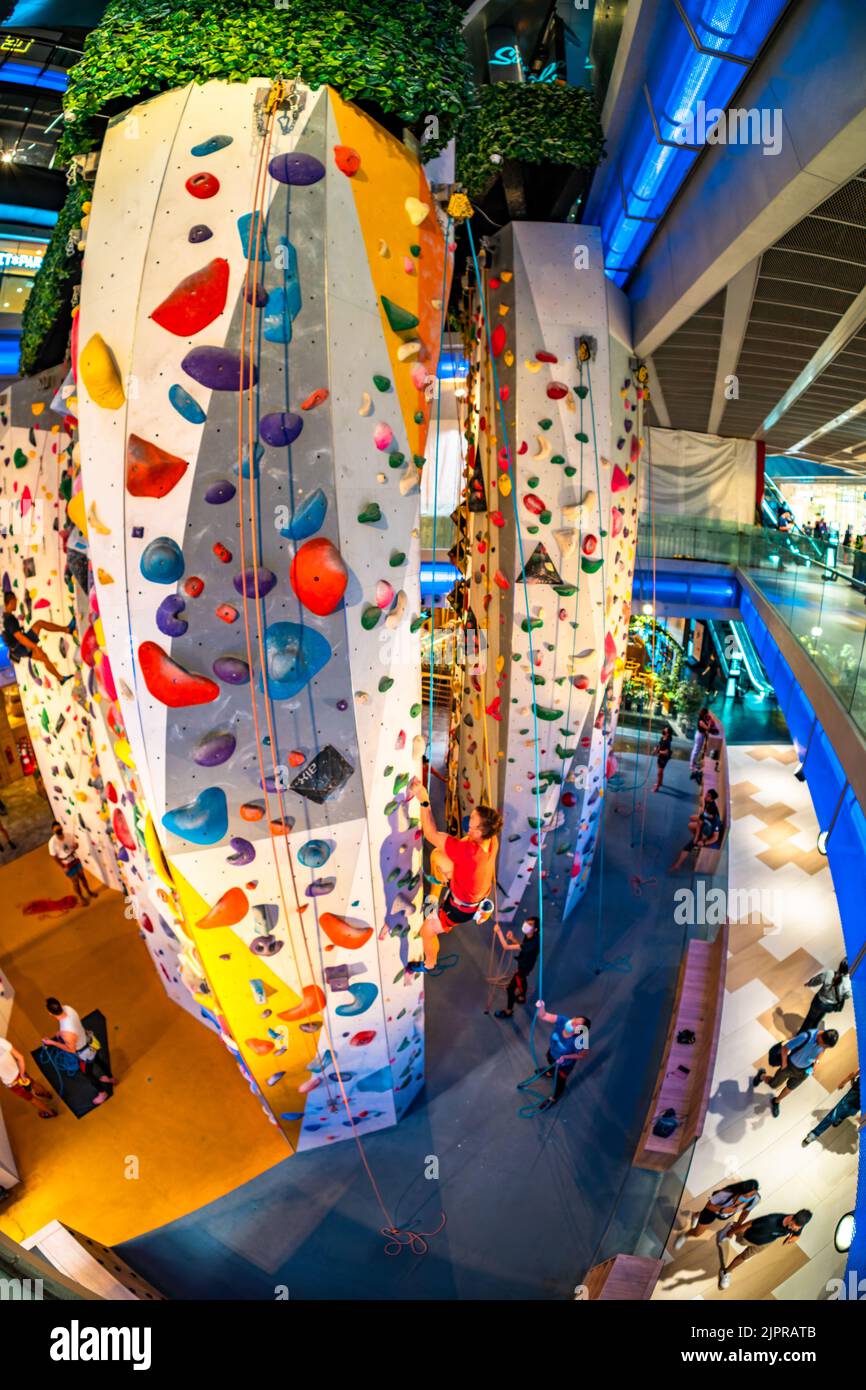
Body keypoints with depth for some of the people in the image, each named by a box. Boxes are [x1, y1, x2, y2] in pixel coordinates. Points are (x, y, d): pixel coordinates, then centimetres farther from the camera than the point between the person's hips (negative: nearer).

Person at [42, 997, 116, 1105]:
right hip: (89, 1040, 7)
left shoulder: (66, 1033, -44)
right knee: (96, 1060, 35)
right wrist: (60, 1032, 11)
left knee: (88, 1073, 25)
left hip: (85, 1053, -7)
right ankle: (110, 1078, 63)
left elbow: (71, 1049, -22)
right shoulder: (67, 1008, -25)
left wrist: (52, 1042, -16)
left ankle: (102, 1093, 52)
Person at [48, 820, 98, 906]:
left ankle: (89, 891, 43)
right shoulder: (52, 842, -24)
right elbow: (54, 857, -16)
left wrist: (75, 846, -23)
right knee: (75, 881, 12)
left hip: (75, 860, 4)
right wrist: (63, 867, -14)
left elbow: (76, 844, 3)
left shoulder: (68, 835, -13)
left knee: (82, 876, 20)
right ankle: (81, 898, 34)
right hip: (67, 864, -3)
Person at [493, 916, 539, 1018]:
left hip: (524, 967, -8)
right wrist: (513, 939, -15)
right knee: (522, 980, 34)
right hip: (524, 963, 8)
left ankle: (508, 1011, 33)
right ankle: (522, 997, 63)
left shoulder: (532, 943, -46)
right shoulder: (529, 935, -20)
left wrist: (499, 932, -38)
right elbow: (522, 945, 2)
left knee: (510, 988, 9)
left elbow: (506, 947, -45)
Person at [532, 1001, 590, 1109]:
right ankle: (550, 1072, 75)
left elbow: (584, 1054, -24)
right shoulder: (562, 1021, -37)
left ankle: (553, 1098, 57)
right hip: (552, 1053, 4)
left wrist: (565, 1057, -25)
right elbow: (544, 1016, -41)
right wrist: (541, 1007, -63)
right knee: (551, 1063, 38)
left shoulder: (577, 1041, -44)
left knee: (559, 1081, 25)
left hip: (564, 1064, -4)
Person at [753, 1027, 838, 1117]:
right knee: (773, 1085, 18)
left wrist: (814, 1064, 2)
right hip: (791, 1065, -3)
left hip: (804, 1070, 4)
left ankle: (776, 1102, 53)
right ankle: (762, 1076, 52)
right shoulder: (806, 1036, -42)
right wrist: (784, 1064, -15)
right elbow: (784, 1048, -30)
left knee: (789, 1088, 25)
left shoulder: (828, 1038, -25)